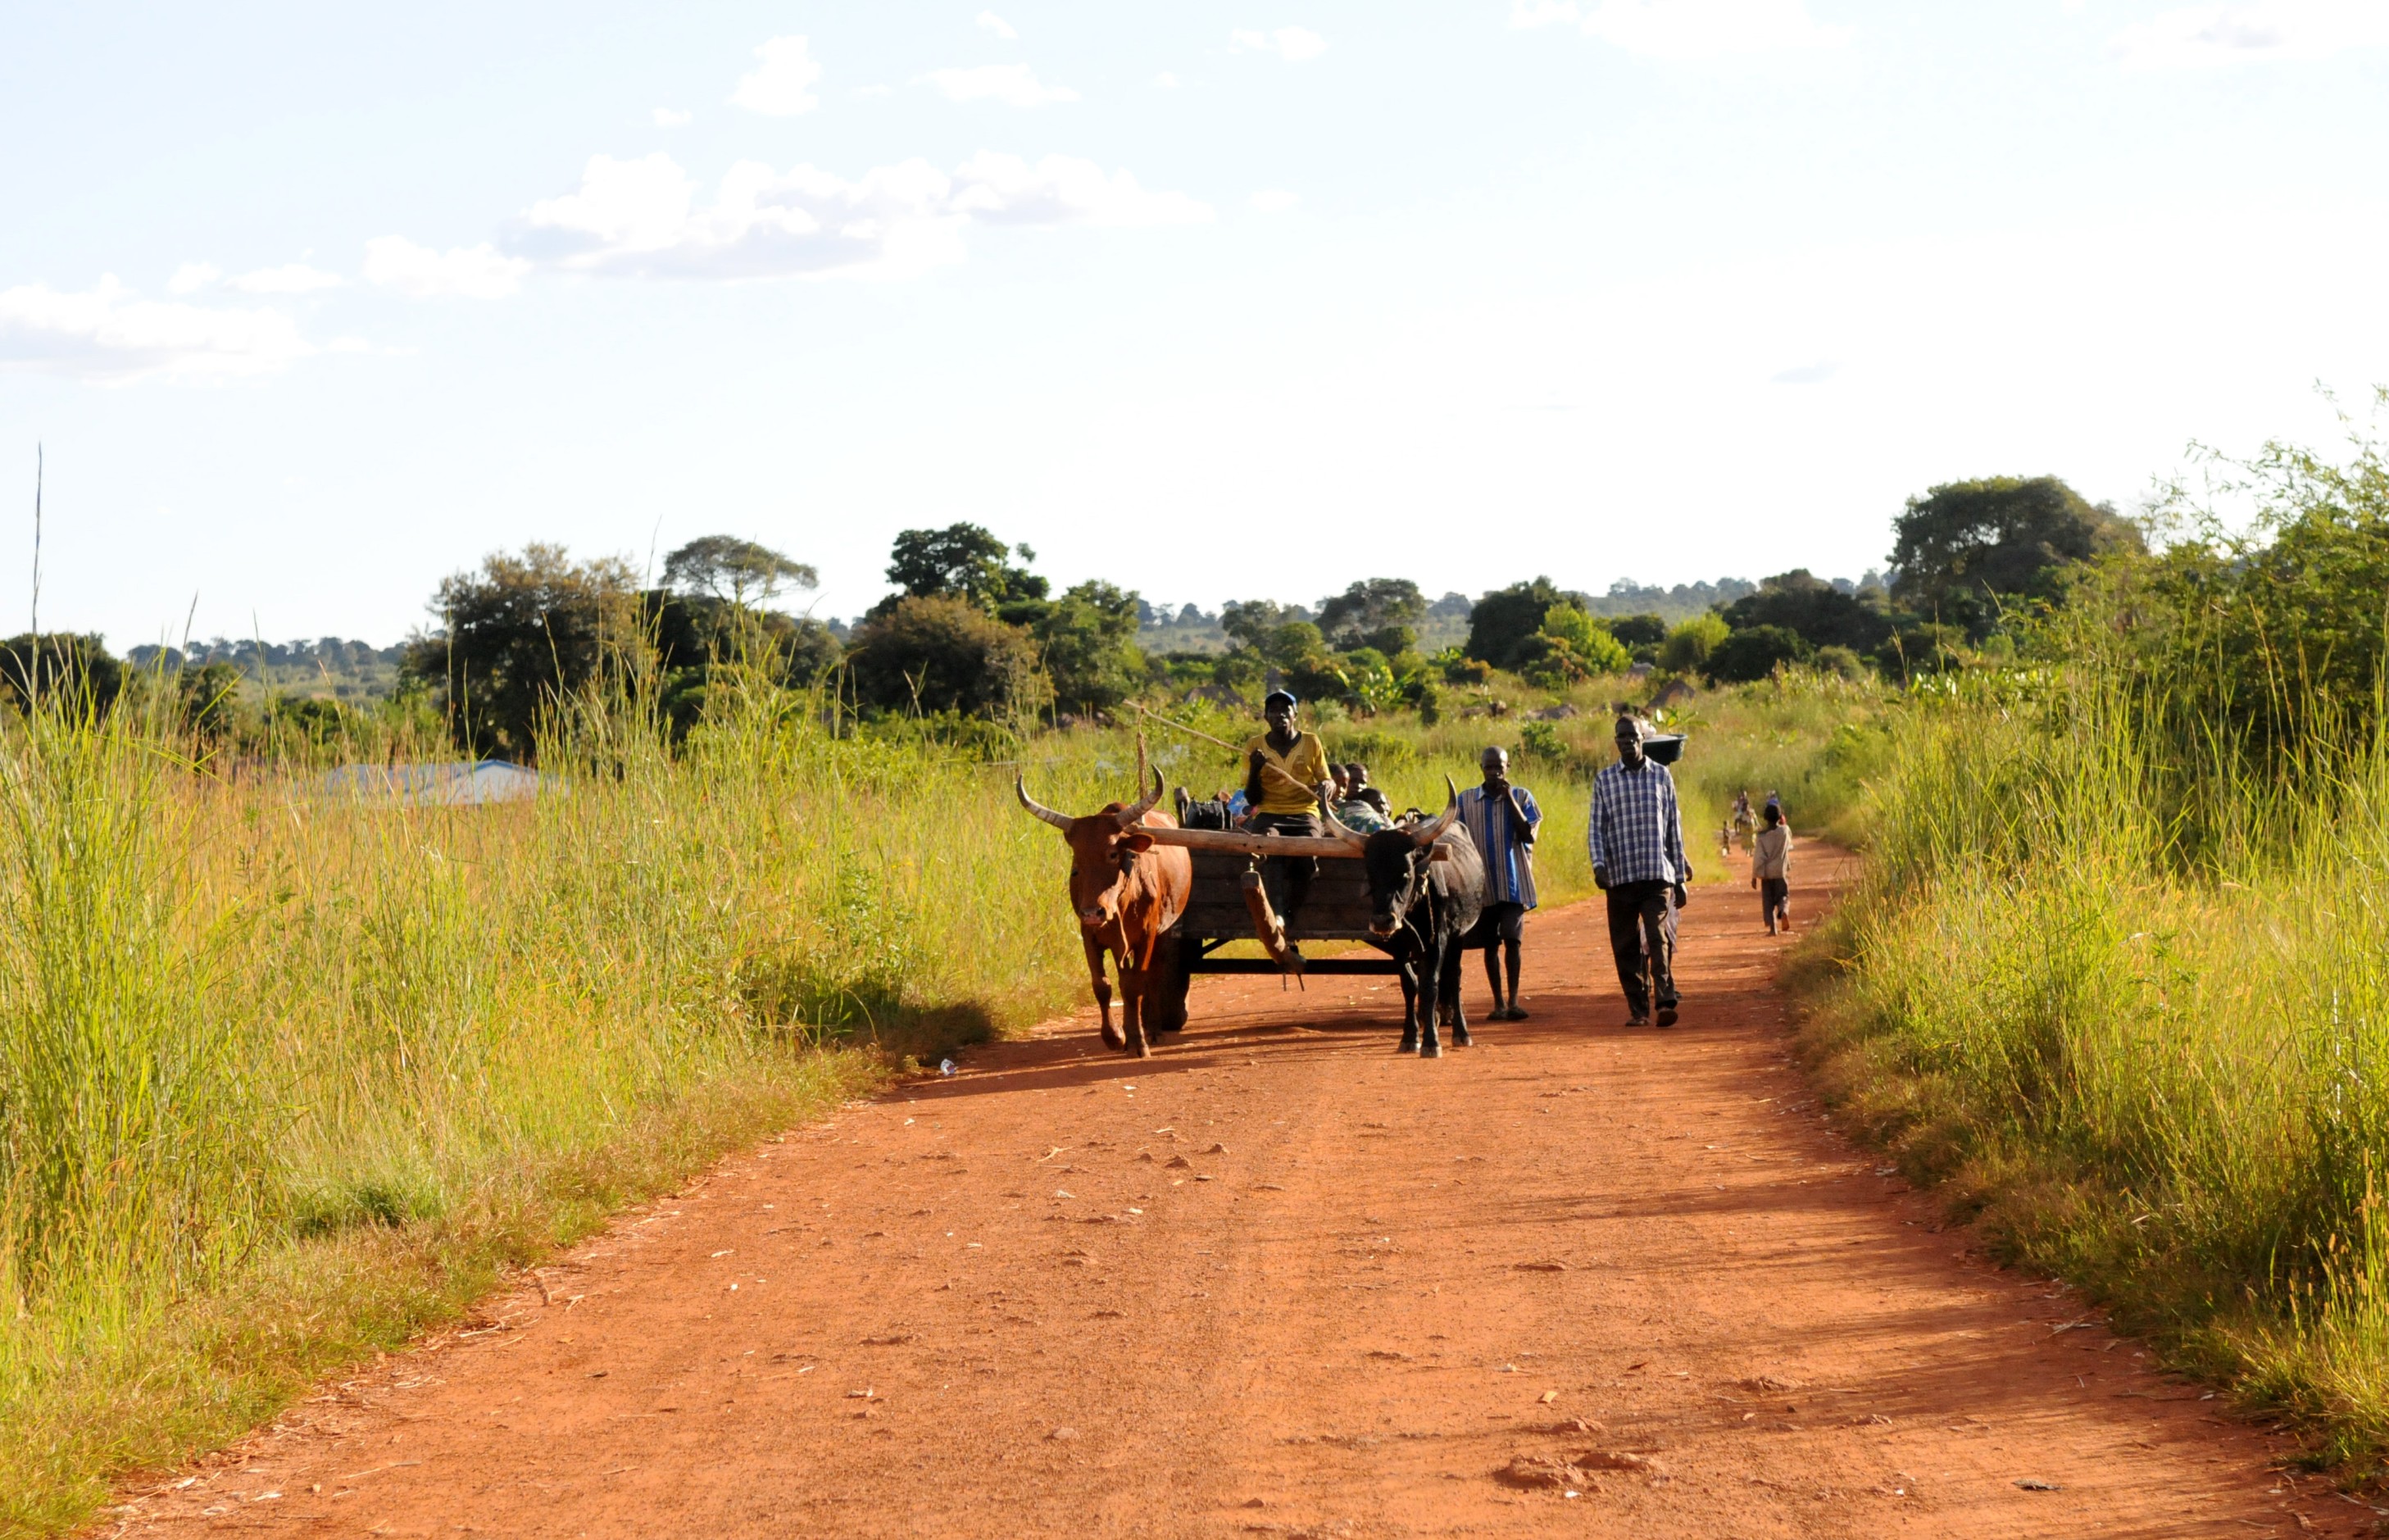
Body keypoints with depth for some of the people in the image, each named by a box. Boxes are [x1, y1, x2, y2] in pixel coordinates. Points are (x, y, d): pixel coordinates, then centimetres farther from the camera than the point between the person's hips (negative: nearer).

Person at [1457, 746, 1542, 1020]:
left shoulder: (1521, 797, 3)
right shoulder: (1466, 800, 6)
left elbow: (1528, 835, -8)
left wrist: (1510, 799, -12)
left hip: (1514, 883, -2)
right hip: (1482, 884, 2)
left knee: (1512, 940, -10)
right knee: (1491, 944, 6)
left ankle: (1513, 1001, -8)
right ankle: (1498, 1002, 14)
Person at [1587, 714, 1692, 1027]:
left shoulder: (1662, 776, 9)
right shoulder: (1604, 780, 8)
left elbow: (1674, 828, 12)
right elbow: (1595, 827, 5)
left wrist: (1680, 878, 11)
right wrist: (1598, 865, -14)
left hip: (1658, 874, -1)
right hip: (1620, 876, 1)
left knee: (1659, 938, -16)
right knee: (1625, 947, 2)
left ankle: (1666, 1002, -24)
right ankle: (1638, 1010, 9)